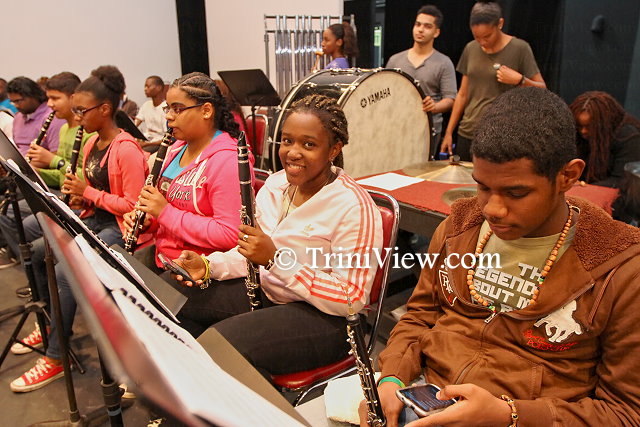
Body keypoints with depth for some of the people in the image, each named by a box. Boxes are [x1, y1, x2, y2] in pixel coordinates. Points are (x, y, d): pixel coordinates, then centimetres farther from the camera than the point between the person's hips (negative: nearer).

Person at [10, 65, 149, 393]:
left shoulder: (126, 150, -20)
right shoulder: (91, 143, 9)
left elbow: (132, 205, -21)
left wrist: (88, 192, -18)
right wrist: (77, 192, -2)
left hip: (119, 228, -10)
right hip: (93, 219, 10)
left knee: (64, 272, -23)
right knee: (37, 251, 7)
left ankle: (55, 359, -9)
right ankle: (53, 324, 25)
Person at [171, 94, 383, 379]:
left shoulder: (354, 208, -22)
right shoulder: (276, 184, 2)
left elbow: (351, 300, -23)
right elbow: (255, 255, 11)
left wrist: (275, 259, -30)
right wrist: (209, 266, -8)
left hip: (324, 316, -7)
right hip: (268, 292, 8)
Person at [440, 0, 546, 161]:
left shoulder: (519, 48, -6)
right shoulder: (470, 49, 6)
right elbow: (463, 94, 11)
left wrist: (519, 80, -20)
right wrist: (449, 132, 9)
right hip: (467, 134, 4)